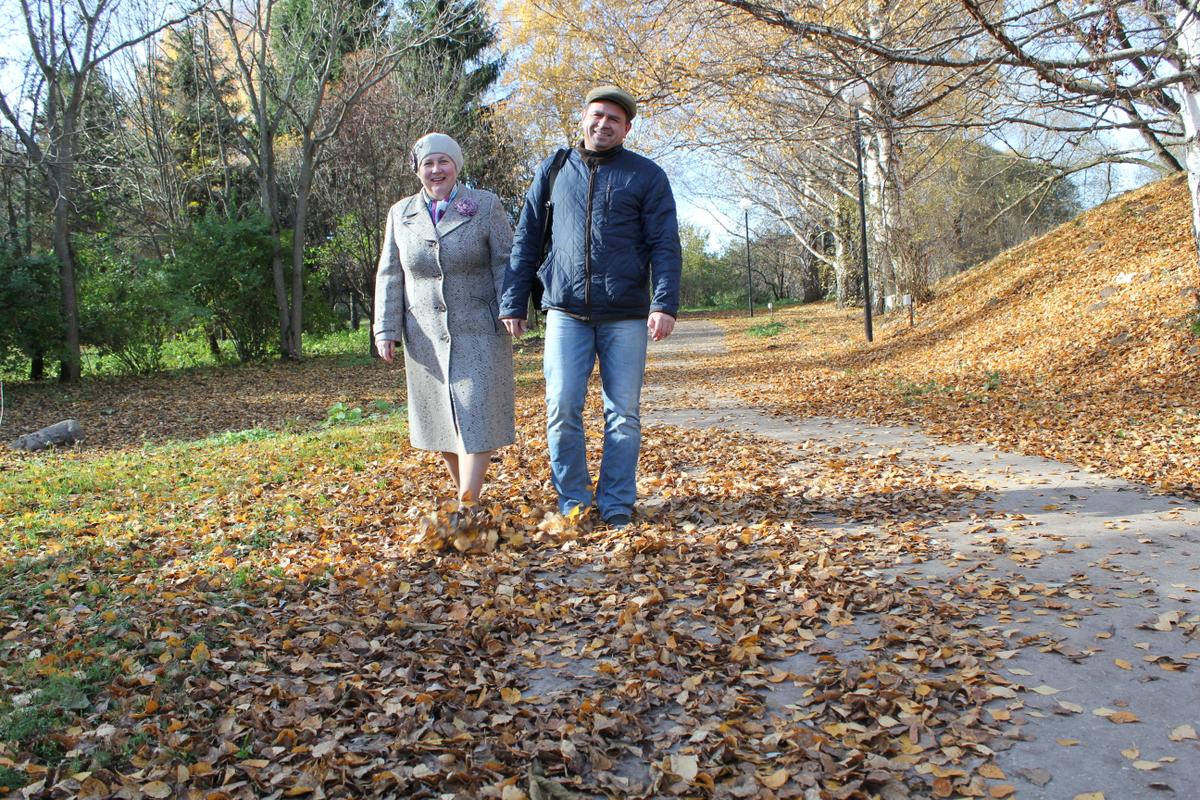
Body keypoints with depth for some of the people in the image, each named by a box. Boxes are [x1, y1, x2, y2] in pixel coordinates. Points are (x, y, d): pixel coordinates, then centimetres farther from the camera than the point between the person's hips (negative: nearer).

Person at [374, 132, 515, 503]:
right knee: (441, 420, 9)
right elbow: (390, 276, 9)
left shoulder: (485, 205, -1)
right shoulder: (401, 214, 8)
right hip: (426, 336, 4)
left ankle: (467, 504, -8)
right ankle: (467, 494, 24)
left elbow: (506, 263, -2)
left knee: (477, 416, -10)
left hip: (478, 333, -3)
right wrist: (385, 328, 2)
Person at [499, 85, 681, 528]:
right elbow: (526, 241, 14)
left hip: (625, 315, -1)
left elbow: (664, 244, 0)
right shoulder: (552, 172, 13)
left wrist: (665, 303, -13)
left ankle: (617, 506, 14)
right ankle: (572, 503, 12)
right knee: (562, 409, -2)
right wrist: (513, 303, 8)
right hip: (566, 313, 1)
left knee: (624, 413, 3)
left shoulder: (646, 175, 6)